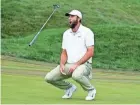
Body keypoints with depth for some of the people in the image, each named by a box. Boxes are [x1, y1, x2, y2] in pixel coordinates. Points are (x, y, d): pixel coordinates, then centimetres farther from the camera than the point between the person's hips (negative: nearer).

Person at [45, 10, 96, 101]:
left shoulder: (86, 32, -8)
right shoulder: (66, 33, 12)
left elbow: (90, 52, -14)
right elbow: (64, 53, 14)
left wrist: (76, 64, -22)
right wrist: (62, 64, -7)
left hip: (83, 64, -6)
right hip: (68, 65, 6)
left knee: (76, 75, -40)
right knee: (49, 77, -10)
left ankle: (91, 90, -9)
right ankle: (70, 87, 15)